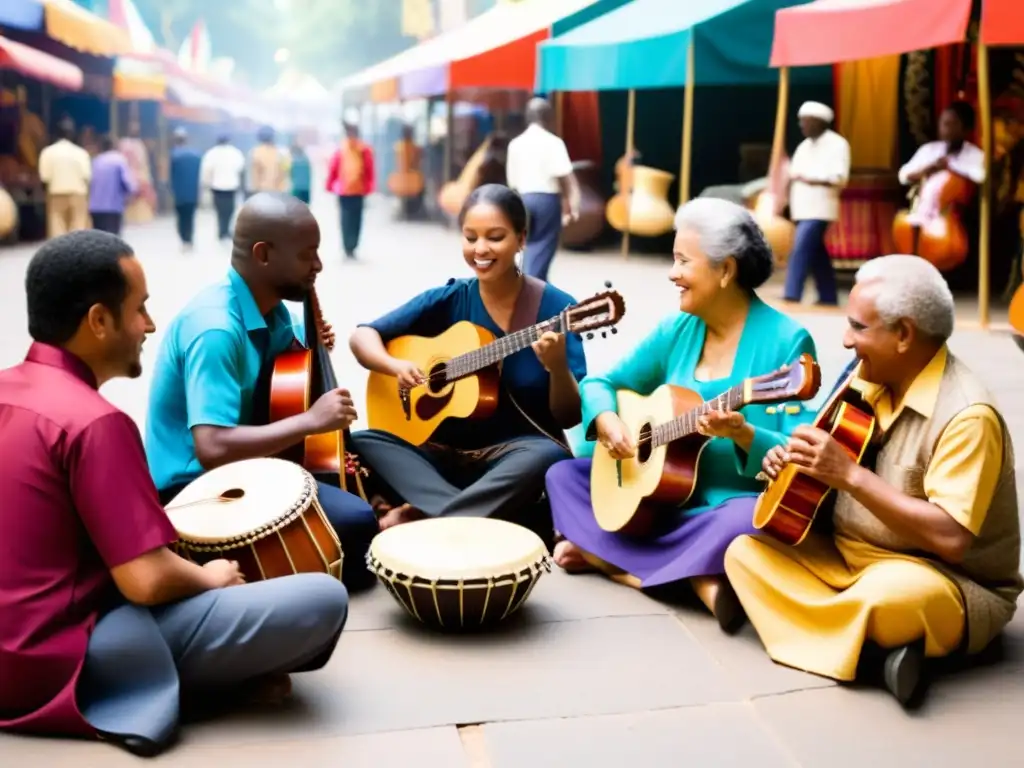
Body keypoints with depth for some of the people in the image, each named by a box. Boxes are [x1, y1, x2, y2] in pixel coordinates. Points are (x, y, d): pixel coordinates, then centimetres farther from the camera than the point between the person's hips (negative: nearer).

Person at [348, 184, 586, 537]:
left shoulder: (556, 307, -6)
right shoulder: (447, 300, 2)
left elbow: (570, 417, -7)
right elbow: (362, 336, 5)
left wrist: (557, 367, -28)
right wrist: (397, 366, -16)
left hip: (515, 455, -2)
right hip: (444, 451, 3)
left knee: (548, 455, -35)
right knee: (362, 440, -20)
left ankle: (414, 517, -30)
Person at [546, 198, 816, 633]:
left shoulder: (785, 342, -14)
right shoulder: (678, 330, 4)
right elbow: (601, 382, 9)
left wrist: (742, 435, -37)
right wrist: (605, 419, -13)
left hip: (732, 504, -7)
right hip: (658, 496, 7)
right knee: (563, 474, -1)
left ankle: (606, 555, -22)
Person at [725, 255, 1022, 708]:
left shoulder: (966, 416, -22)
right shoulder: (871, 382, 2)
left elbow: (950, 539, -30)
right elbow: (830, 478, 15)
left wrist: (851, 475, -30)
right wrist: (795, 463, -7)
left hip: (949, 584, -9)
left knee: (890, 593, -42)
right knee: (746, 551, -8)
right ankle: (877, 646, -20)